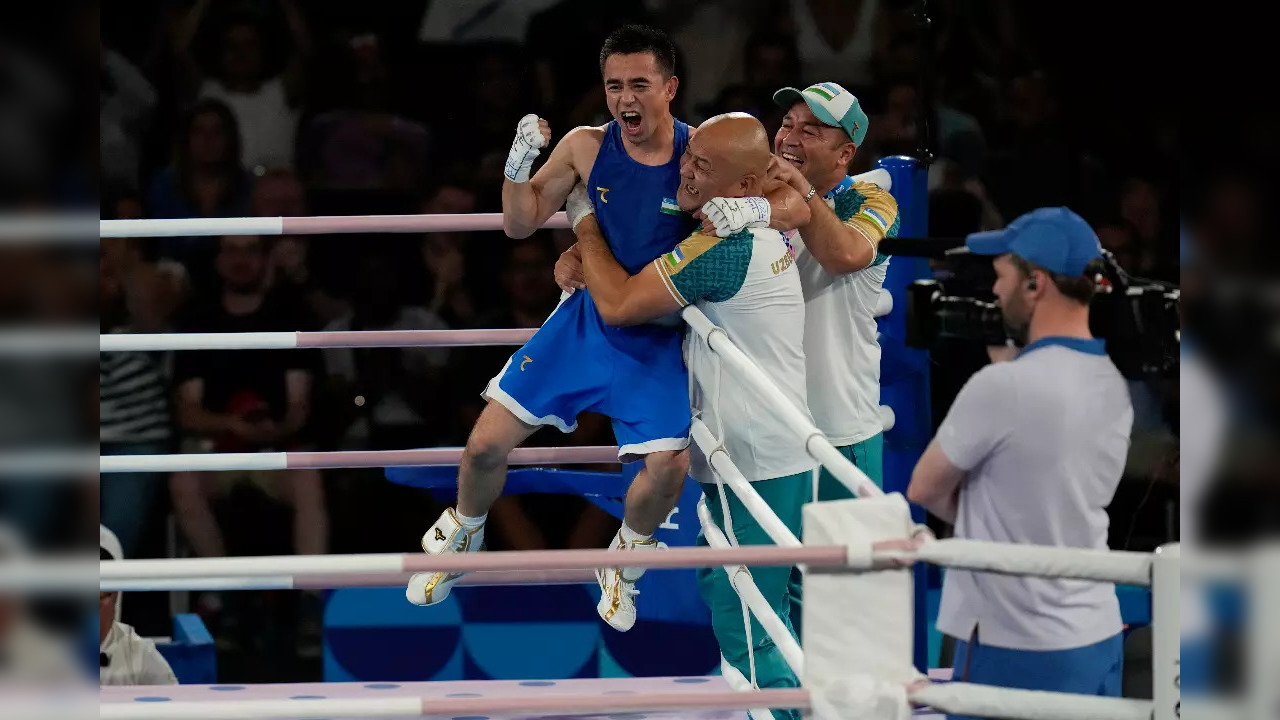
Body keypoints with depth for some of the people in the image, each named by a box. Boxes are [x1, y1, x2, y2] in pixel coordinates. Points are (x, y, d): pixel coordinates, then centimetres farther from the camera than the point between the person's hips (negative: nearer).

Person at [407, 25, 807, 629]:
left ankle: (625, 557, 19)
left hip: (655, 340, -1)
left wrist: (755, 209, -42)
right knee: (486, 444, -2)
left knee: (668, 465, -15)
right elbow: (521, 224, 0)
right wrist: (518, 165, -19)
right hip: (585, 321, 1)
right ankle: (461, 538, 30)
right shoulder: (587, 148, -11)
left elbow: (794, 199, -20)